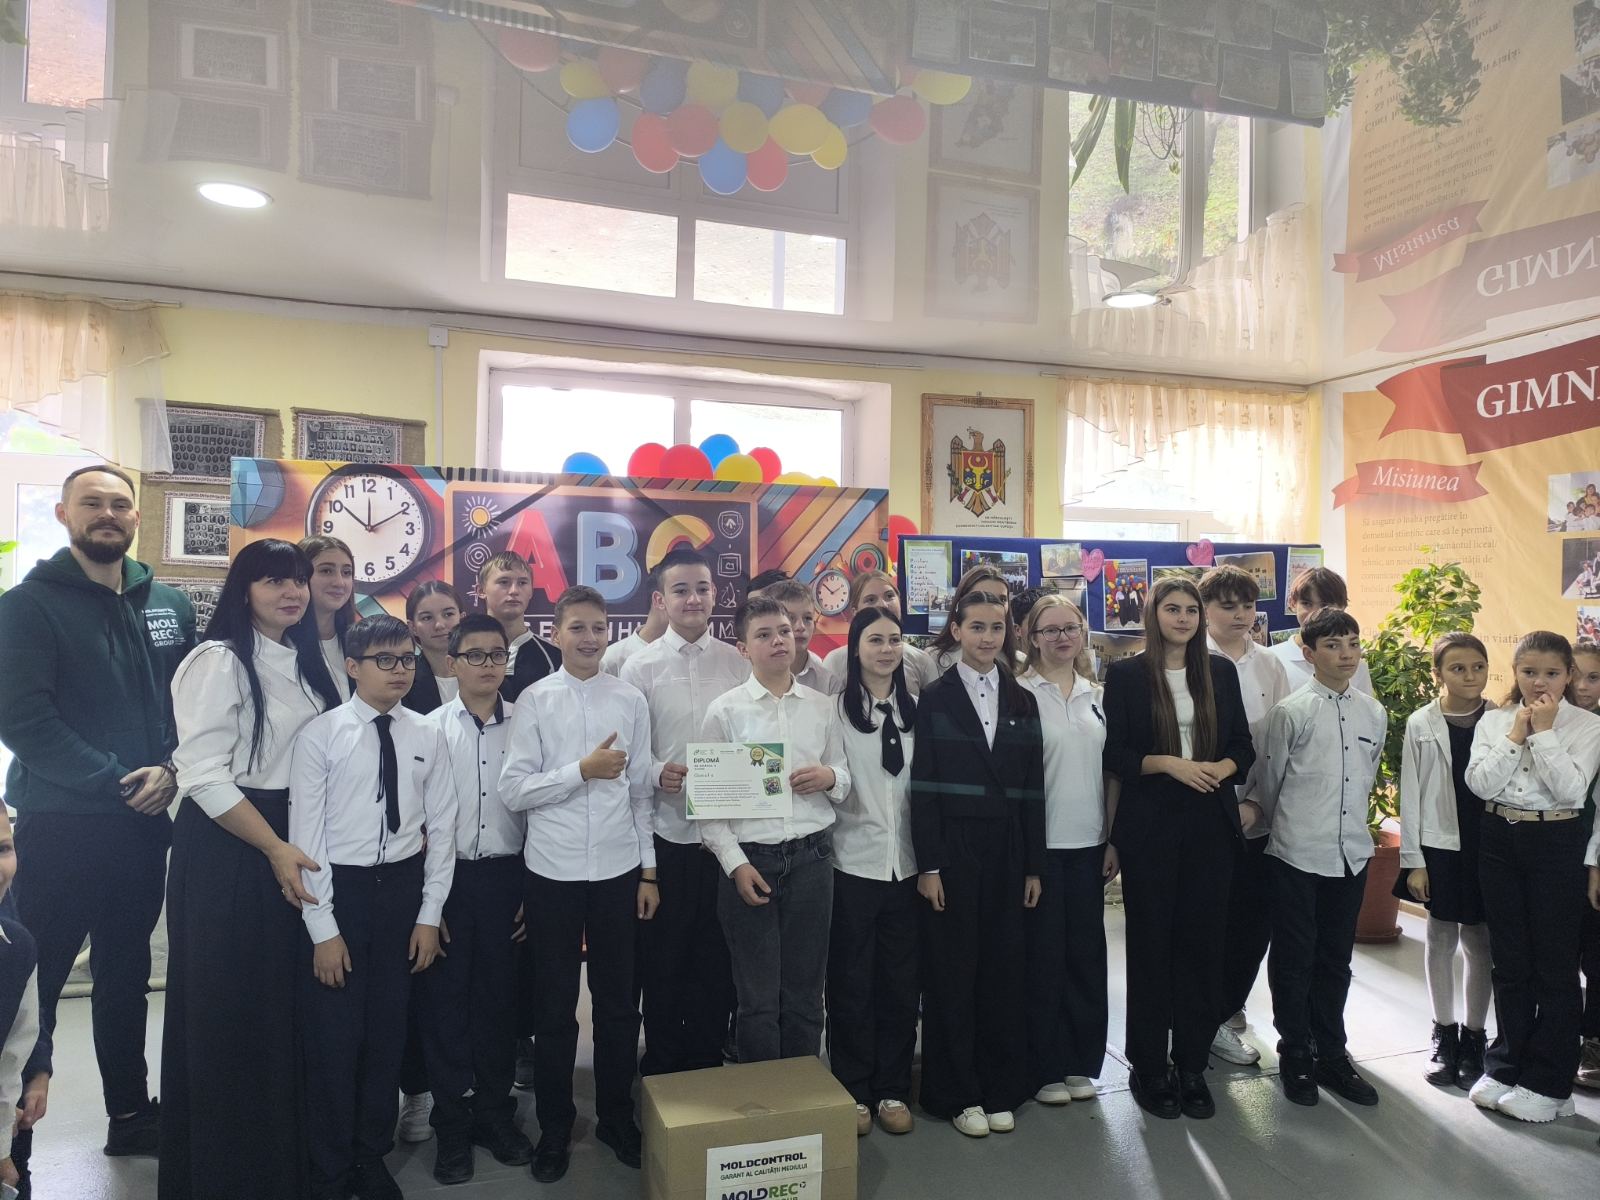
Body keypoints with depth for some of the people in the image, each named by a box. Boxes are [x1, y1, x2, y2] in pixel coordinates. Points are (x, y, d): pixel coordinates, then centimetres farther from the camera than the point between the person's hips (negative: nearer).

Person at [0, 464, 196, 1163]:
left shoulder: (170, 606, 7)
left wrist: (168, 770, -10)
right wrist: (115, 779, -17)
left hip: (145, 824, 5)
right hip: (59, 825, -4)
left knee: (127, 975, 16)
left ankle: (131, 1115, 30)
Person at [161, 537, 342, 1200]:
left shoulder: (305, 660, 10)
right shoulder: (219, 661, -13)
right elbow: (203, 775, -18)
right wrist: (274, 848, -19)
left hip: (290, 841, 7)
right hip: (226, 847, -7)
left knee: (281, 1004, 15)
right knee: (226, 1010, 4)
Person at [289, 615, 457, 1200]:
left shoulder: (428, 735, 0)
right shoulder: (320, 735, -9)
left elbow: (442, 827, 3)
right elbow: (305, 834, -9)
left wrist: (430, 913, 1)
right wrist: (323, 928, -10)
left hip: (402, 888, 3)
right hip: (337, 888, -3)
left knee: (388, 1031, 14)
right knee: (333, 1037, 6)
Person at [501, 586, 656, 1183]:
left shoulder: (631, 700, 1)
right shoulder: (535, 700, -4)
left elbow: (641, 791, 4)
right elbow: (513, 790, -8)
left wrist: (648, 870, 5)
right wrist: (583, 770, -18)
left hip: (619, 870, 2)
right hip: (553, 872, -1)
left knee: (618, 1000, 14)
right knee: (554, 1004, 13)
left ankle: (617, 1117, 34)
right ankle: (554, 1127, 31)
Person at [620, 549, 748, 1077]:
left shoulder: (737, 663, 3)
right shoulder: (641, 666, -1)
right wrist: (658, 772, -21)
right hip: (665, 831, -1)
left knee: (717, 954, 12)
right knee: (663, 955, 11)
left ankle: (709, 1066, 30)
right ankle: (663, 1066, 29)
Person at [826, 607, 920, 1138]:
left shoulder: (914, 709, 7)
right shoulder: (836, 707, -5)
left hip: (905, 864, 4)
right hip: (852, 862, -3)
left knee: (901, 981, 12)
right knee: (852, 982, 8)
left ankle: (893, 1089, 27)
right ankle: (853, 1091, 23)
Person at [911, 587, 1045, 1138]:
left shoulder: (1022, 702, 9)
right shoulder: (935, 699, -2)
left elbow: (1032, 788, 8)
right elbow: (922, 787, -6)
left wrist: (1033, 866, 5)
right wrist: (928, 866, -11)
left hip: (1007, 850, 3)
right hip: (954, 849, -3)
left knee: (1004, 969, 9)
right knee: (952, 972, 4)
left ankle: (1001, 1088, 24)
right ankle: (958, 1093, 17)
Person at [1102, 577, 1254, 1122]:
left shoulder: (1221, 671, 9)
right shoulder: (1126, 674, -1)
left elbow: (1243, 746, 10)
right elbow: (1113, 754, -4)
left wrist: (1221, 767, -10)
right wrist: (1168, 763, -17)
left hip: (1211, 824, 3)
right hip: (1150, 826, -3)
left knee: (1203, 941, 6)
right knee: (1151, 942, 5)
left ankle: (1192, 1065, 20)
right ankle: (1149, 1068, 18)